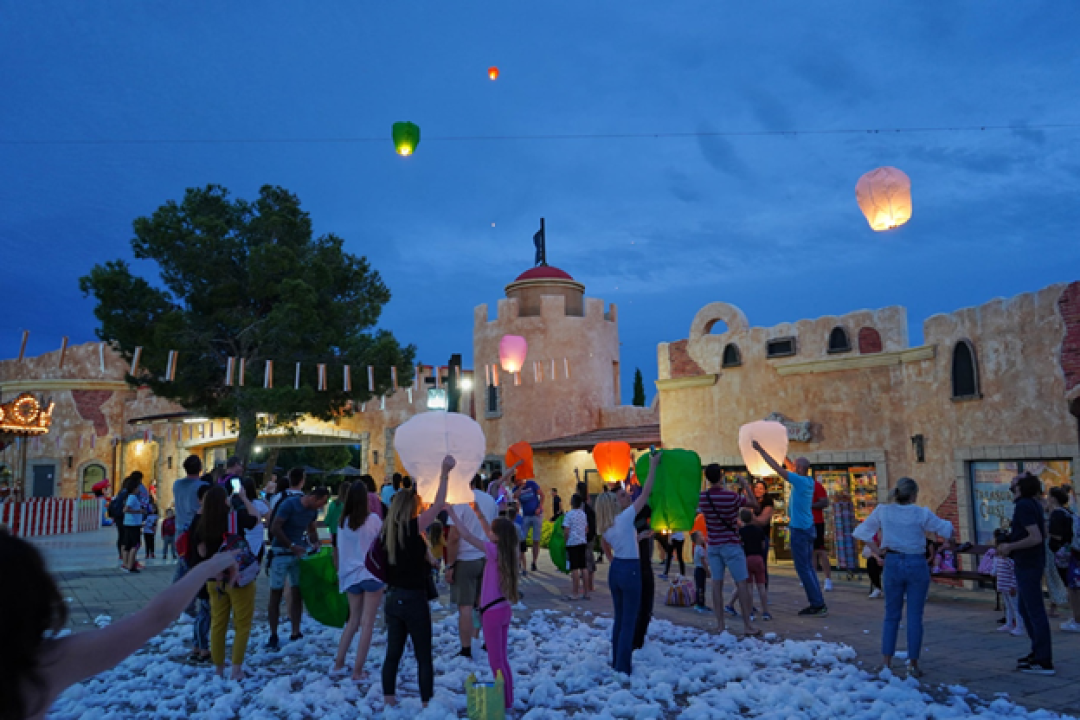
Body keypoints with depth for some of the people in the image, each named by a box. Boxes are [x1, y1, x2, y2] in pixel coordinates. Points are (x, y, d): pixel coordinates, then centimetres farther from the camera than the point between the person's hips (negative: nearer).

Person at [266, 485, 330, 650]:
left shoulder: (312, 510, 4)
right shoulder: (289, 504, -16)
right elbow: (275, 528, -19)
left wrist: (315, 544, 2)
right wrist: (292, 546, -20)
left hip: (299, 552, 6)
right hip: (281, 553, -6)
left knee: (297, 593, 6)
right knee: (276, 594, 1)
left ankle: (296, 633, 15)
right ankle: (273, 636, 10)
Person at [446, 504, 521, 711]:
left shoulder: (494, 551, -18)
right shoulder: (506, 551, 2)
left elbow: (467, 536, -20)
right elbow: (489, 534, 19)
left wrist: (452, 513, -16)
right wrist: (479, 514, 17)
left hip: (493, 611, -8)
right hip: (503, 609, 8)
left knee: (496, 661, 2)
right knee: (502, 659, 17)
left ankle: (505, 702, 8)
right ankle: (507, 700, 25)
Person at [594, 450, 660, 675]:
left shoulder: (604, 527, 7)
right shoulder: (625, 518, -14)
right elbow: (646, 493, -13)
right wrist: (653, 465, -9)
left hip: (615, 570, 7)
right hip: (630, 570, -7)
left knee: (619, 618, 18)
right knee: (629, 621, -1)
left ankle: (616, 662, 25)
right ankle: (623, 667, 2)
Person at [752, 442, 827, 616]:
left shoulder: (800, 481, -17)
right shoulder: (809, 481, 6)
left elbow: (777, 468, -17)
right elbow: (792, 469, 24)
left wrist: (761, 450, -13)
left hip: (799, 530, -9)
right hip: (808, 528, 9)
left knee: (803, 569, -4)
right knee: (808, 568, 13)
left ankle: (818, 605, -4)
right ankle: (817, 604, 15)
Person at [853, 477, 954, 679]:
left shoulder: (883, 511, -1)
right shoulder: (922, 514, -8)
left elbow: (862, 531, 0)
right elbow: (947, 529, -2)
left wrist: (876, 550, 5)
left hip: (893, 563, 2)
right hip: (917, 564, -2)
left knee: (891, 615, 12)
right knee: (914, 616, 6)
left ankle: (887, 662, 12)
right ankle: (913, 664, 11)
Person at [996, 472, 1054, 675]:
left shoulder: (1024, 506, -19)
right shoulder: (1031, 504, 12)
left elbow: (1036, 538, -26)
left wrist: (1010, 547, -15)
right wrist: (1009, 546, 15)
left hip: (1028, 565, -10)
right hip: (1028, 563, 10)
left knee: (1035, 612, -5)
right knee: (1025, 609, 19)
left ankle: (1044, 662, -1)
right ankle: (1037, 652, 28)